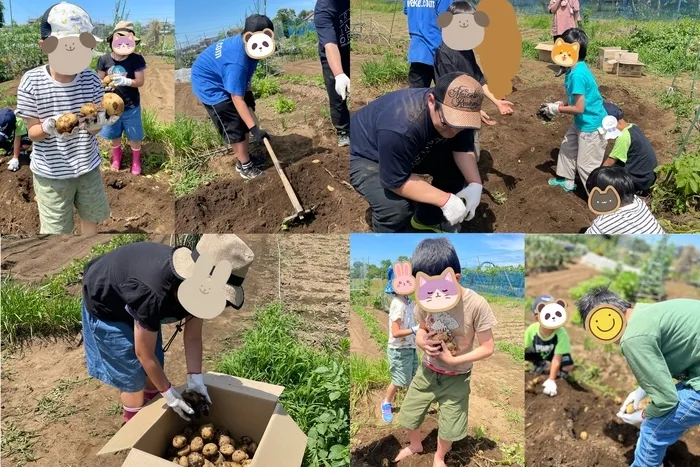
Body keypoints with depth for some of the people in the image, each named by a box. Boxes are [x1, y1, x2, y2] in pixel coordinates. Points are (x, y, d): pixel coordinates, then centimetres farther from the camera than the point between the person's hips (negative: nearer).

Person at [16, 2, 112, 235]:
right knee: (55, 229, 9)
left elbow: (93, 127, -5)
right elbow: (32, 132, -10)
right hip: (51, 172, -3)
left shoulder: (91, 79, -9)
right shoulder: (32, 81, -16)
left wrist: (97, 121, -30)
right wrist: (49, 127, -33)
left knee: (91, 217, 21)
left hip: (88, 166, 3)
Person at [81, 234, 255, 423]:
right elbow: (144, 354, -28)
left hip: (135, 300, 7)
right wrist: (169, 393, -18)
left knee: (155, 370, 11)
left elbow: (193, 338, -9)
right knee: (132, 375, -2)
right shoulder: (153, 294, -43)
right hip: (105, 306, -6)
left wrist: (194, 378, -15)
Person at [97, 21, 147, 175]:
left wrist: (126, 81, -32)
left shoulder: (137, 59, -16)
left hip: (131, 106, -2)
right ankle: (116, 158, 47)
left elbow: (140, 82, -15)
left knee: (134, 136, 13)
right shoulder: (104, 60, -10)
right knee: (114, 135, 20)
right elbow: (100, 80, 0)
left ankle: (136, 161, 38)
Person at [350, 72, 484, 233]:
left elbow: (463, 149, -8)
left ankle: (427, 218, 19)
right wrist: (445, 200, -35)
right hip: (363, 155, -7)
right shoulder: (400, 128, -43)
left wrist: (475, 184, -25)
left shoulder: (458, 114, -20)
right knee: (396, 207, -30)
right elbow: (396, 181, -35)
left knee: (457, 166, -4)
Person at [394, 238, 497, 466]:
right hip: (427, 370, 3)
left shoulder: (476, 305, -29)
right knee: (408, 415, 18)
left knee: (449, 426, 14)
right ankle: (415, 445, 51)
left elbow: (487, 348, -19)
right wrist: (423, 342, -21)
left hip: (456, 378, -3)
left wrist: (452, 360, -25)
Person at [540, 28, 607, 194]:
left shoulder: (577, 74, -30)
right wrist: (559, 104, 2)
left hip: (592, 125, -10)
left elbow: (579, 108, -27)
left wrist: (557, 109, -14)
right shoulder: (576, 69, 1)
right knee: (568, 146, 26)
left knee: (586, 166, 0)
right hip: (582, 123, 10)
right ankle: (566, 180, 44)